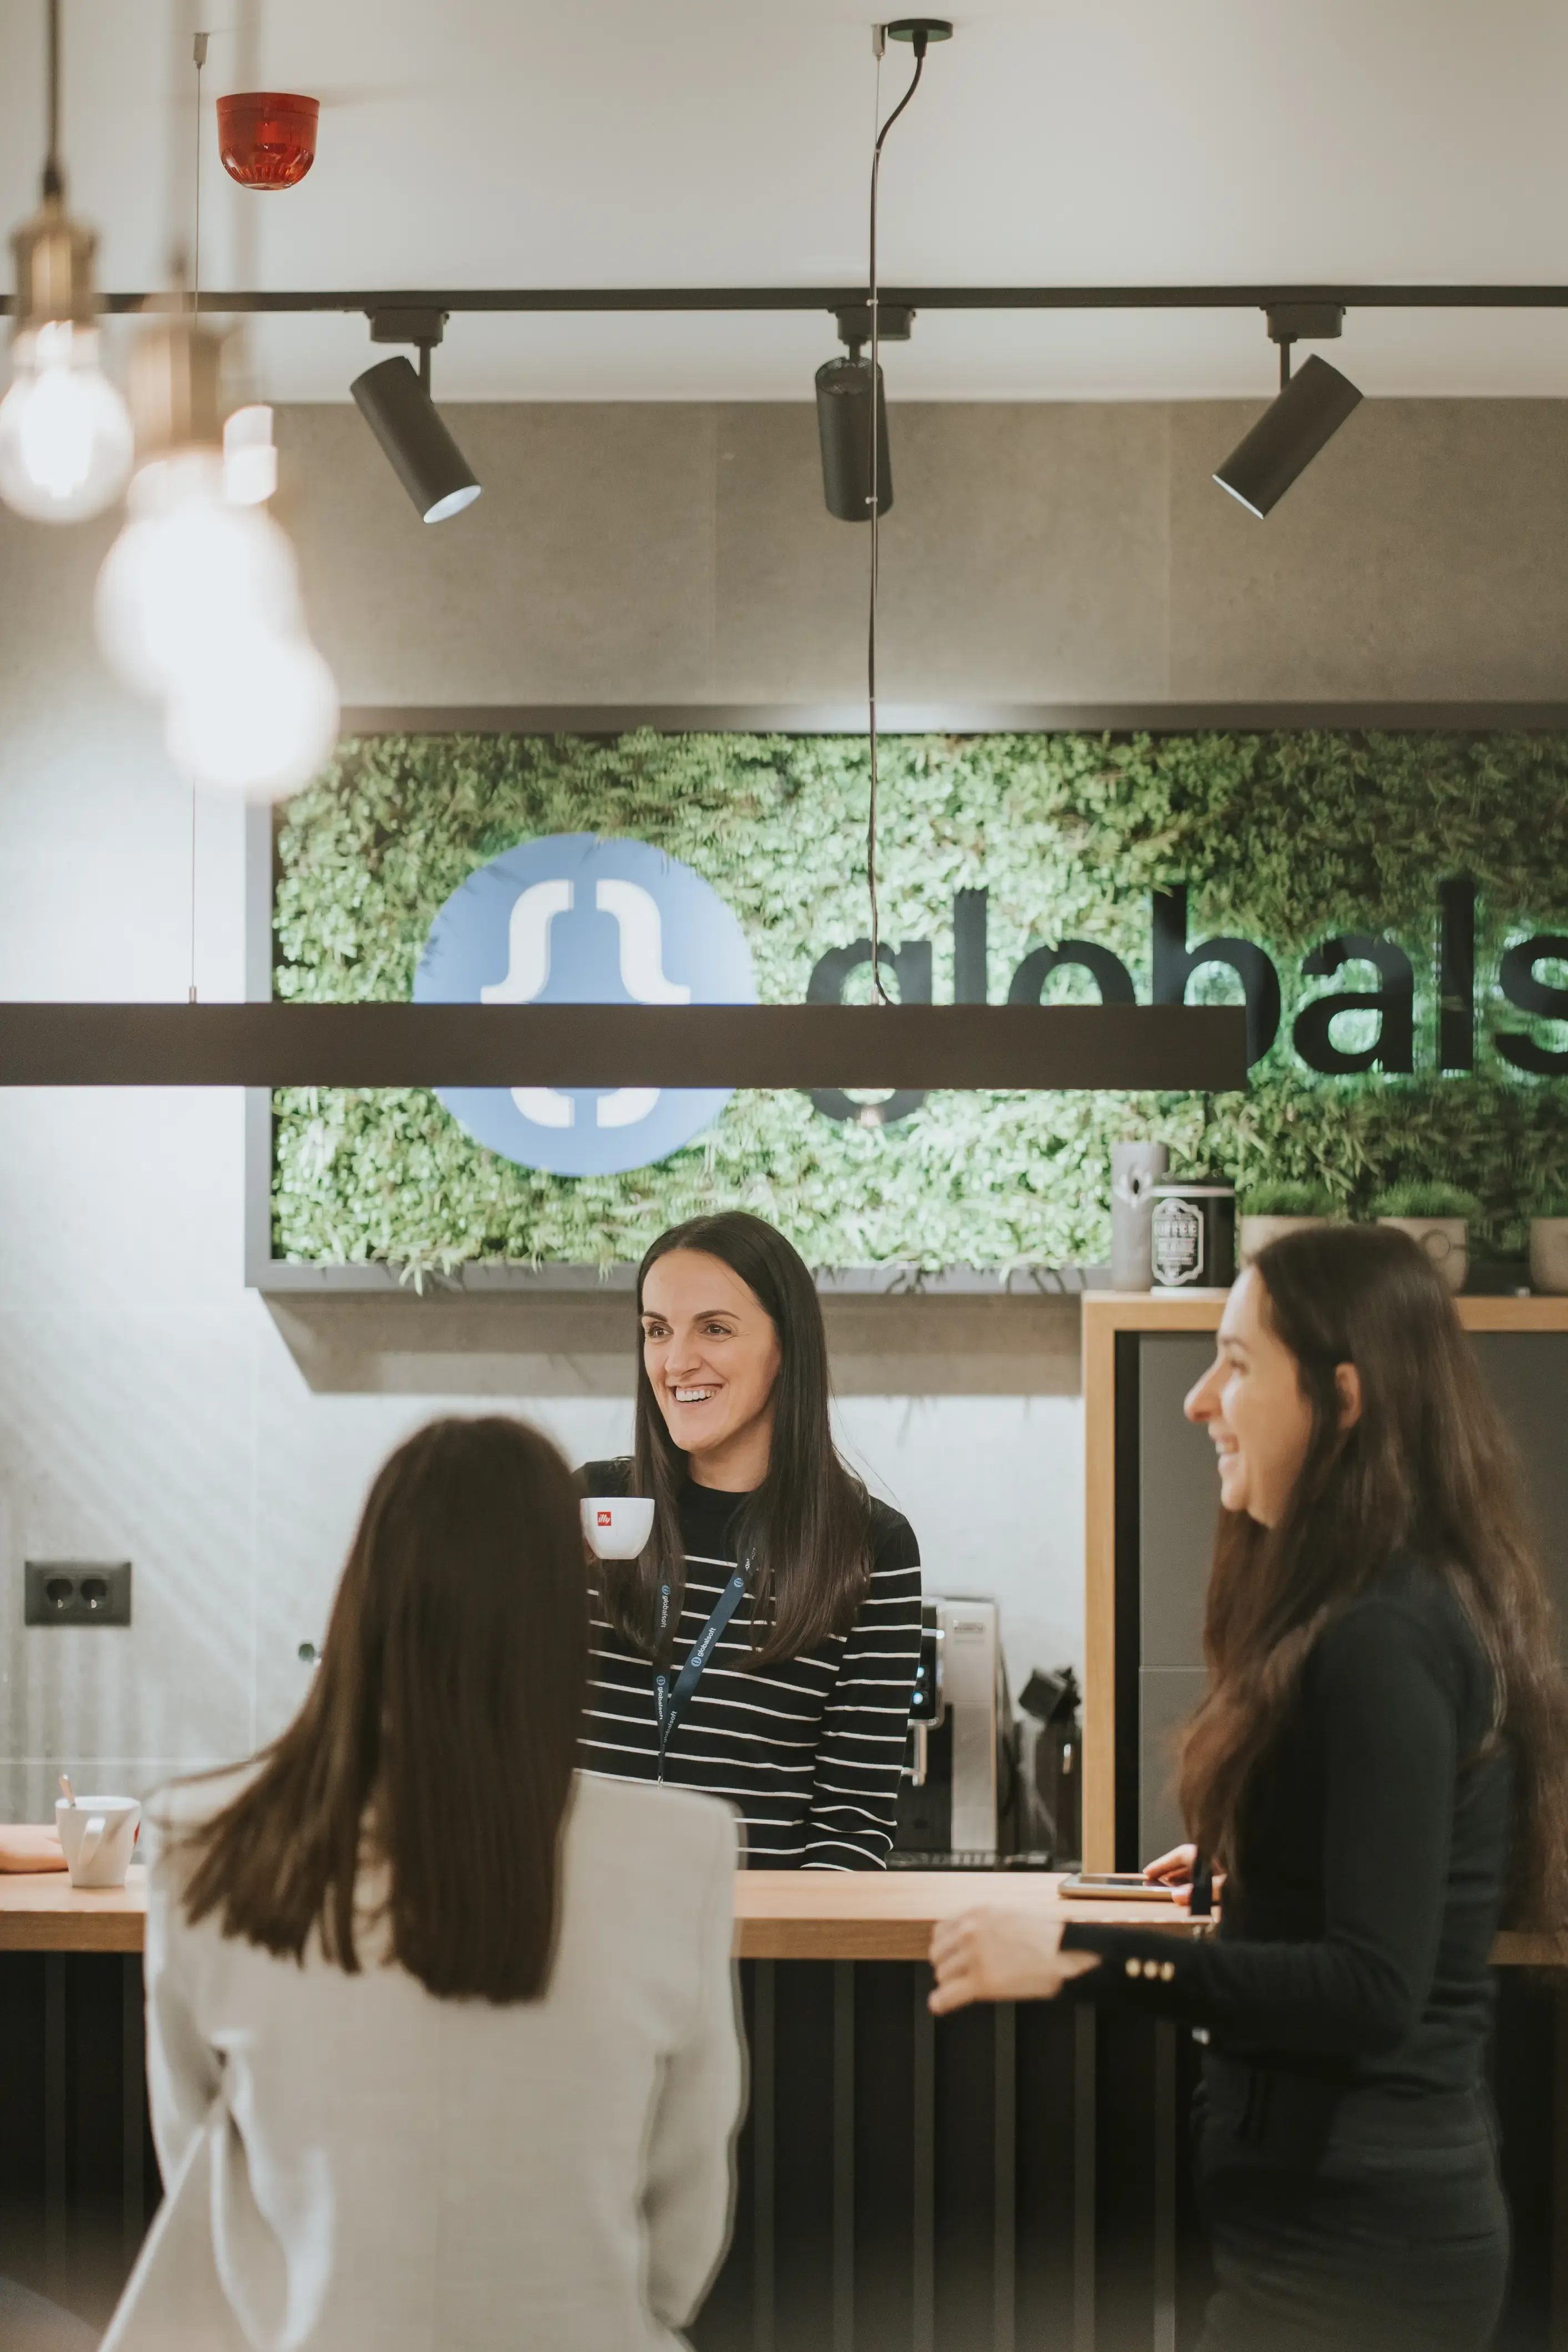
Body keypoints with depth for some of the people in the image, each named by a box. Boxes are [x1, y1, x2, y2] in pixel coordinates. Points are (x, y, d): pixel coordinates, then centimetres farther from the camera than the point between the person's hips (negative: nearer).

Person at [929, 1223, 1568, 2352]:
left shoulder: (1383, 1644, -19)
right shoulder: (1434, 1609, 11)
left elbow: (1373, 1989, -24)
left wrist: (1081, 1955, -26)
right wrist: (1246, 1870, 33)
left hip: (1351, 2242, -10)